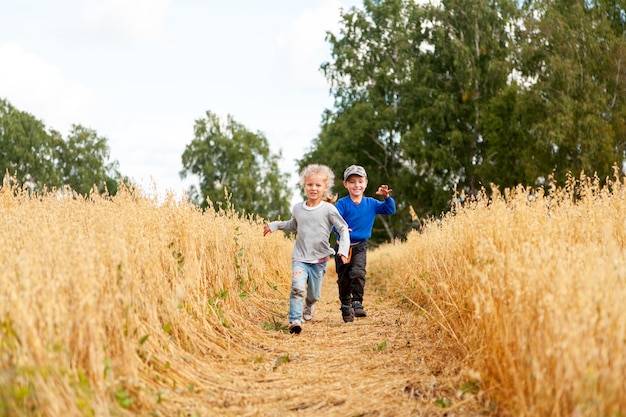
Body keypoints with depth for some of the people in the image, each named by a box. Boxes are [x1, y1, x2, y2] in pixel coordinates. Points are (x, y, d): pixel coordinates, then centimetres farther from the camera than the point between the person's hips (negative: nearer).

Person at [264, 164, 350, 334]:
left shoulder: (329, 209, -10)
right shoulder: (297, 208, 2)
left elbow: (343, 229, -6)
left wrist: (343, 249, -19)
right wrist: (275, 225, 10)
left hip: (319, 259, -1)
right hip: (299, 258, 1)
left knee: (314, 293, 13)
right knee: (297, 287, -22)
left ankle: (309, 305, 47)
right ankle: (295, 320, -21)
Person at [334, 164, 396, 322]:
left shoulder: (370, 203, 0)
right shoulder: (342, 203, -10)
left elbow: (390, 210, 0)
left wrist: (387, 197, -18)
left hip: (360, 246, 1)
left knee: (358, 273, -22)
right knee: (343, 278, 9)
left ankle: (357, 303, -14)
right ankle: (346, 307, 27)